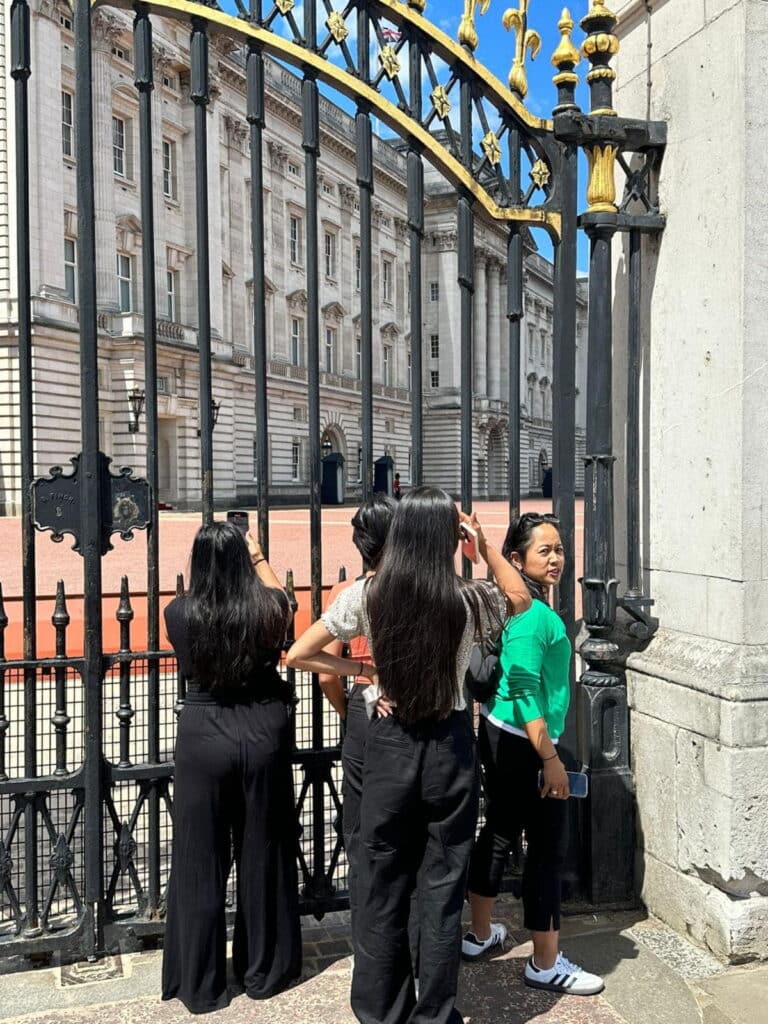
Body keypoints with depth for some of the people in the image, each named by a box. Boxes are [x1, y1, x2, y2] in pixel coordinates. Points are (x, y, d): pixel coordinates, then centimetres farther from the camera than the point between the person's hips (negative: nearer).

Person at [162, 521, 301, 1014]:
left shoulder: (180, 612, -8)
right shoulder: (269, 606, -9)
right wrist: (260, 560, 27)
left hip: (203, 739, -1)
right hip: (264, 735, 1)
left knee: (200, 864, 11)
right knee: (264, 857, 14)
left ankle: (200, 984, 23)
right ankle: (264, 971, 29)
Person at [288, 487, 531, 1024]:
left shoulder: (368, 594, -9)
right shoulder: (470, 600, -11)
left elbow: (299, 655, -5)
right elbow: (522, 597, 11)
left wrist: (362, 672, 0)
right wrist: (485, 541, 2)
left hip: (389, 747, 1)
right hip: (451, 747, 0)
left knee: (383, 888, 14)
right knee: (442, 889, 11)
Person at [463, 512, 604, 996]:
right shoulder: (534, 614, -21)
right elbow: (525, 693, -24)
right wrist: (550, 758, -21)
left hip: (501, 736, 10)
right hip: (525, 744, -10)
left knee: (500, 833, 19)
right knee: (549, 846, 1)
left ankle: (481, 934, 33)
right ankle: (547, 964, 14)